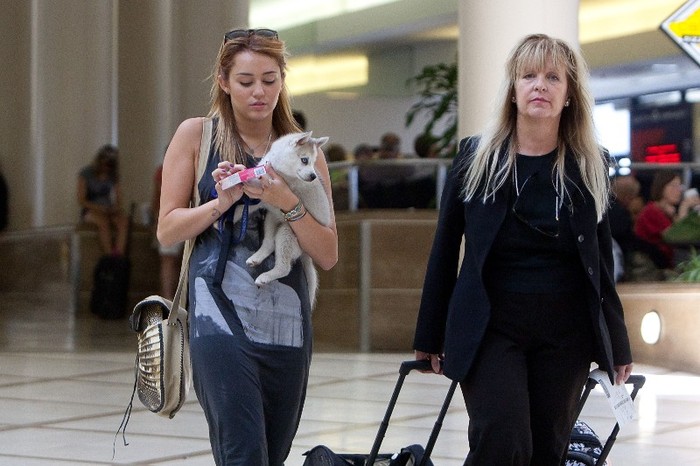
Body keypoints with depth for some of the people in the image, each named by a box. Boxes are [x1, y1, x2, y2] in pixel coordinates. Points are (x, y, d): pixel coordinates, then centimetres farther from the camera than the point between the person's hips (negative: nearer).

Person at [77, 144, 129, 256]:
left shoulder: (113, 175, 10)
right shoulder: (86, 174, -3)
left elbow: (119, 200, 10)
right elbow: (81, 201, -6)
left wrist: (116, 207, -14)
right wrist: (98, 208, -20)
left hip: (109, 211, 3)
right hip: (90, 211, -3)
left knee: (123, 220, -31)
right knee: (103, 221, -38)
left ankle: (119, 256, -47)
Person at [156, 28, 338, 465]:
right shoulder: (197, 135, 5)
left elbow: (328, 255, 4)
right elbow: (168, 229, 4)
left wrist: (288, 203, -12)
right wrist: (221, 202, -13)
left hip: (287, 324, 3)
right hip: (221, 318, -3)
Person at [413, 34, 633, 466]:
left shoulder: (590, 167, 4)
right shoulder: (476, 157, -1)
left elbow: (602, 263, 9)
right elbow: (445, 251, 3)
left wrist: (618, 346, 8)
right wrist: (429, 337, 4)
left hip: (566, 334, 2)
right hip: (490, 328, -2)